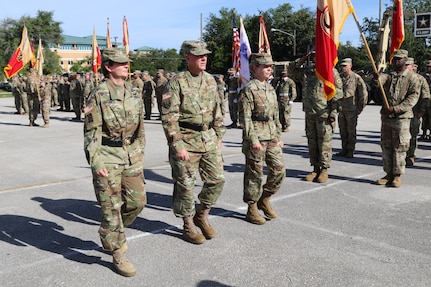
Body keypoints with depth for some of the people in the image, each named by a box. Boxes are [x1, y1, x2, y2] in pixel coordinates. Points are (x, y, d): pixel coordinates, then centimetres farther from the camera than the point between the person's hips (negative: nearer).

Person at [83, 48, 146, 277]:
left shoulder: (134, 94, 9)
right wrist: (95, 162, -17)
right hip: (108, 157, -6)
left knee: (137, 201, 10)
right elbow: (92, 132, -10)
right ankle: (118, 255, 13)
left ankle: (111, 233, 36)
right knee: (111, 206, 1)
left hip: (131, 156, 6)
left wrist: (140, 155, 17)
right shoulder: (98, 95, -9)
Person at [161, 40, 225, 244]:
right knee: (185, 185, 4)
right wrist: (177, 146, -18)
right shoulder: (177, 82, -11)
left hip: (209, 139, 6)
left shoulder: (210, 80, 9)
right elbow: (169, 118, -14)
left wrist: (219, 136, 14)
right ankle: (188, 226, 21)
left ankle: (202, 216, 28)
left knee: (217, 179, 7)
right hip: (186, 140, -6)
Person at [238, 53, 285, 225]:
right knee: (254, 173, 2)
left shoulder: (271, 89, 14)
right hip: (256, 137, -7)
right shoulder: (248, 90, -10)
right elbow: (245, 117, -15)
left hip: (271, 137, 7)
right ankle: (252, 209, 16)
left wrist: (278, 136, 16)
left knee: (279, 169, 6)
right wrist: (253, 139, -19)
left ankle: (264, 199, 25)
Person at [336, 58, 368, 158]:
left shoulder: (356, 78, -6)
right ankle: (344, 149, 19)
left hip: (351, 110, -5)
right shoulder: (340, 77, 10)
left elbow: (364, 93, -5)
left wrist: (360, 108, -5)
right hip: (341, 109, 5)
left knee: (351, 131, 1)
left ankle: (350, 151, 8)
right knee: (343, 131, 10)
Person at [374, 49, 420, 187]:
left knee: (399, 147, -2)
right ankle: (389, 174, 18)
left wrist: (395, 108, -19)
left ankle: (397, 176, 7)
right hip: (386, 116, 5)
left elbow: (413, 98, -10)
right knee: (386, 146, 8)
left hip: (402, 117, -5)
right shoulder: (389, 75, 11)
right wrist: (377, 78, -38)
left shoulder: (412, 77, -2)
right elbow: (380, 79, -12)